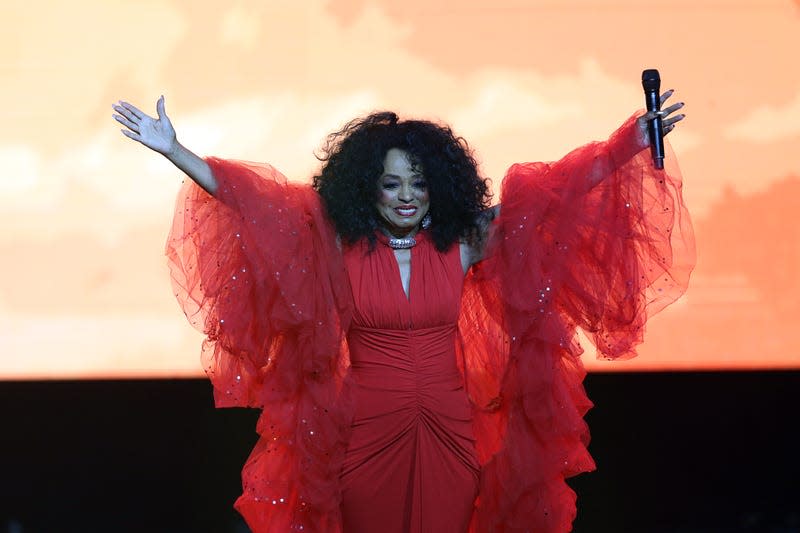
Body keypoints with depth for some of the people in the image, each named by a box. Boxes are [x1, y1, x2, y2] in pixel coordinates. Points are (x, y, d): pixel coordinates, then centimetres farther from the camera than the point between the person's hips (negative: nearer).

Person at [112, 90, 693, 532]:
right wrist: (172, 151, -12)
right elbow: (251, 197, -7)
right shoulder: (336, 244, -4)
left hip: (450, 432, 1)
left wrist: (635, 140, -6)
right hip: (367, 435, -1)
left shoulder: (462, 243, -2)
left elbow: (557, 190, -2)